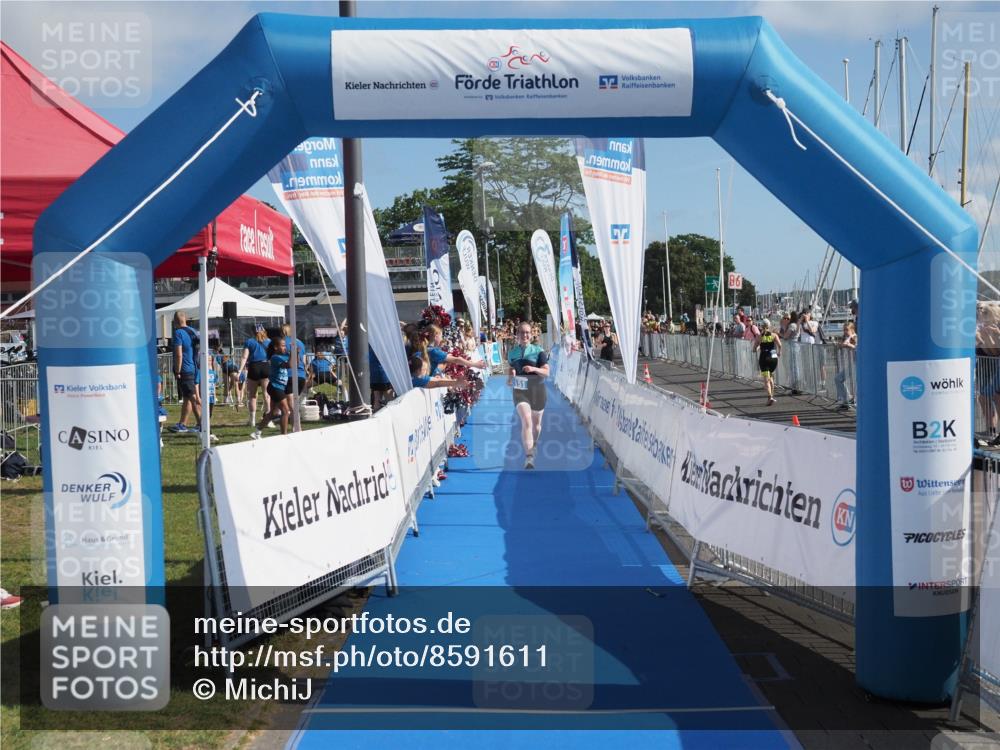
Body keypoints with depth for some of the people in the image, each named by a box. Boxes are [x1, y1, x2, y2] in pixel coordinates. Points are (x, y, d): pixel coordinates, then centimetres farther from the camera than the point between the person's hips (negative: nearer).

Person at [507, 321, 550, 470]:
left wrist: (534, 369, -26)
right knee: (526, 421, -20)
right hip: (520, 390, 0)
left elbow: (546, 372, -9)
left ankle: (534, 445, 47)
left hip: (537, 390, 0)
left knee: (536, 423, 16)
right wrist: (510, 378, -1)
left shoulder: (538, 351, -4)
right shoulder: (512, 352, 5)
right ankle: (529, 457, -25)